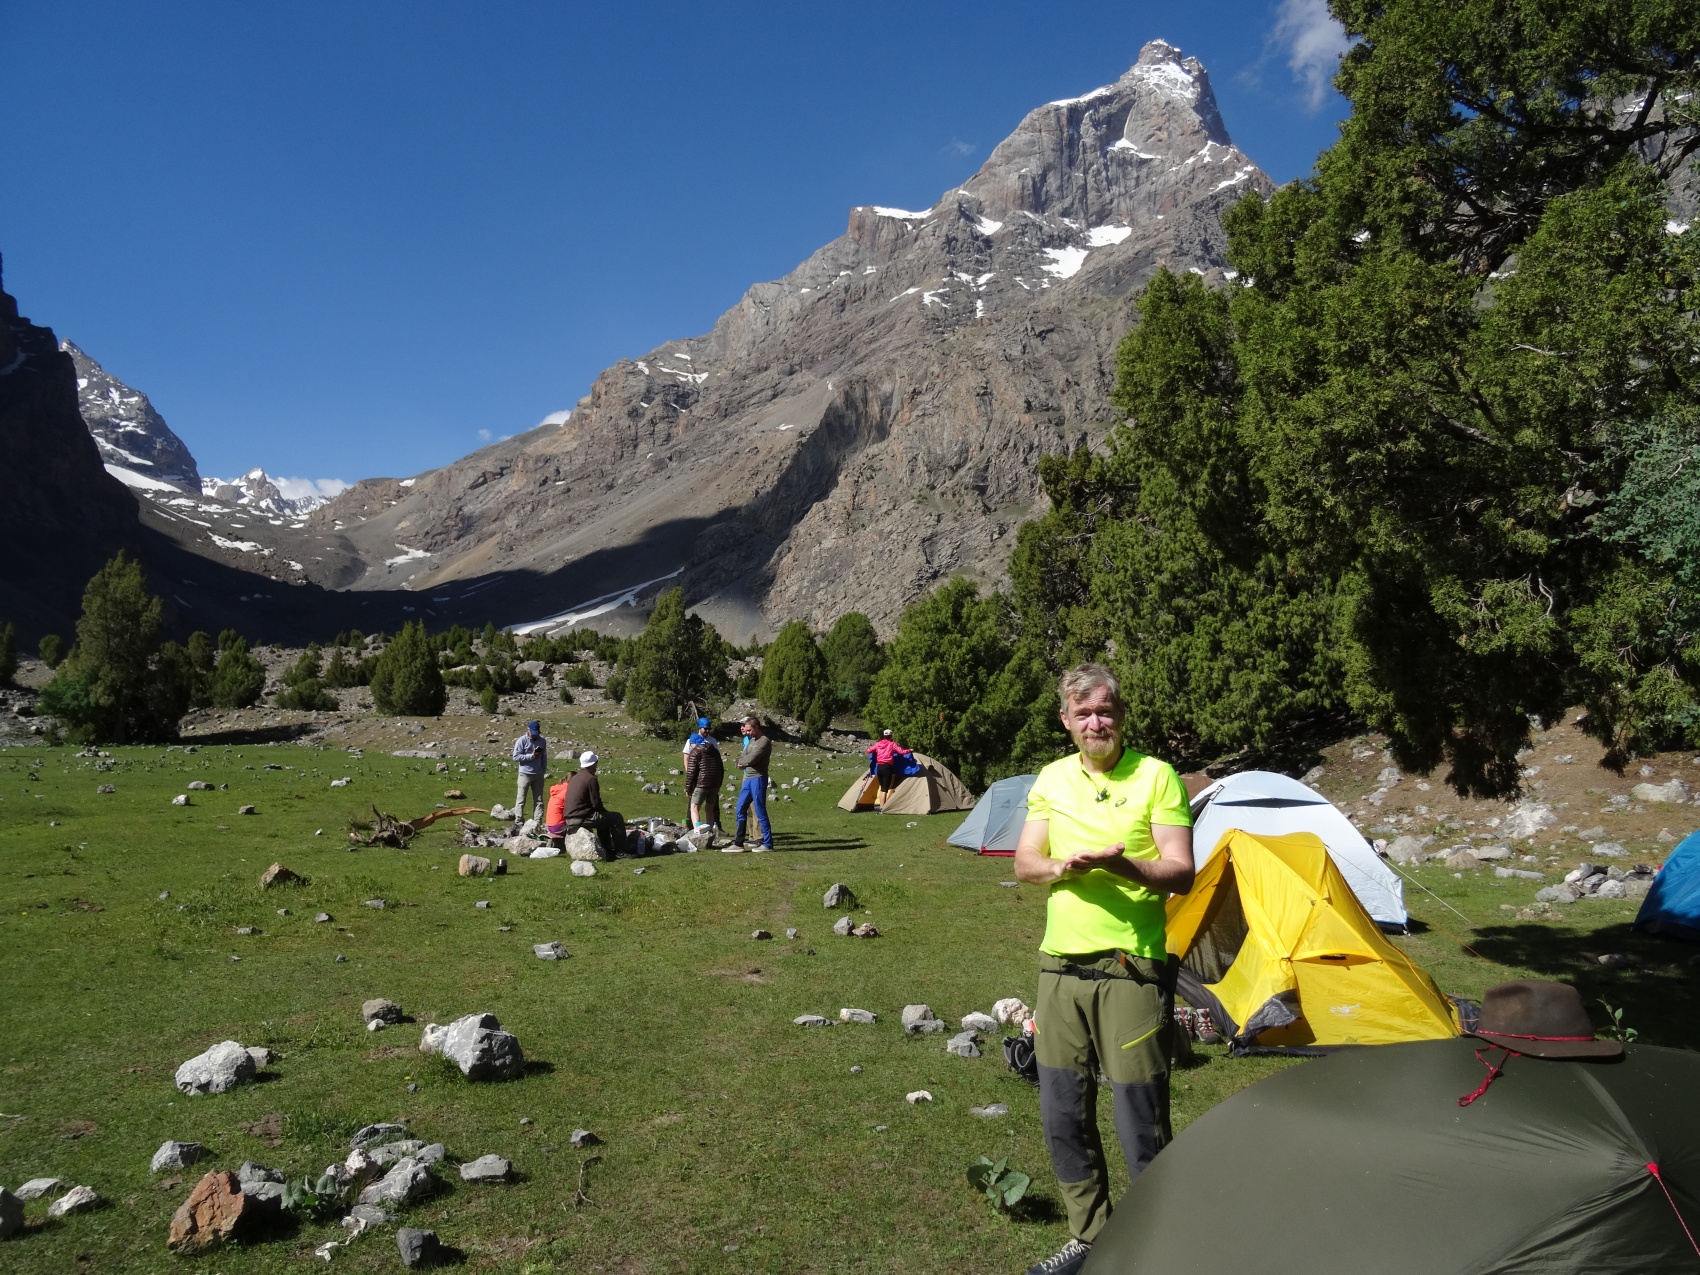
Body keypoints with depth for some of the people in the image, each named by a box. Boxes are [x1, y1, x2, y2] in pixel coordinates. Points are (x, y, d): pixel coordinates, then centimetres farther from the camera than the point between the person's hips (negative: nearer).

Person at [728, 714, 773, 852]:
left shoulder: (764, 741, -11)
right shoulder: (750, 740, 18)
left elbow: (751, 758, -20)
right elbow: (743, 757, 11)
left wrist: (742, 762, -2)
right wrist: (744, 763, -10)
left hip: (758, 778, -9)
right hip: (748, 778, 9)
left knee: (760, 812, -5)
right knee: (740, 809, 10)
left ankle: (767, 844, 1)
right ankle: (738, 843, 15)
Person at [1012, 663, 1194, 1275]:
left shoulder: (1156, 776, -5)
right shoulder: (1052, 778, 9)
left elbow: (1181, 873, -10)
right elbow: (1023, 863, 7)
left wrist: (1122, 866, -28)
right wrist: (1061, 868, -14)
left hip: (1131, 970, -5)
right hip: (1061, 966, 5)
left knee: (1141, 1123, 0)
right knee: (1063, 1116, 13)